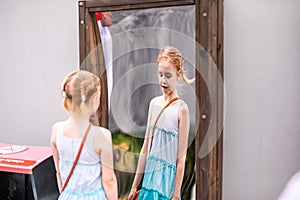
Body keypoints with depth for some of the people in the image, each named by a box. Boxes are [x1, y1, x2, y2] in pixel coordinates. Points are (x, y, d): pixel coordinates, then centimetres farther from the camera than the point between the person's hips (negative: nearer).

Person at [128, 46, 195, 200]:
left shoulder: (181, 108, -12)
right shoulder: (154, 103, 3)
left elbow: (181, 157, -11)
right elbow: (145, 148, 8)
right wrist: (135, 185, 11)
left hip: (168, 178, -5)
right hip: (150, 175, 5)